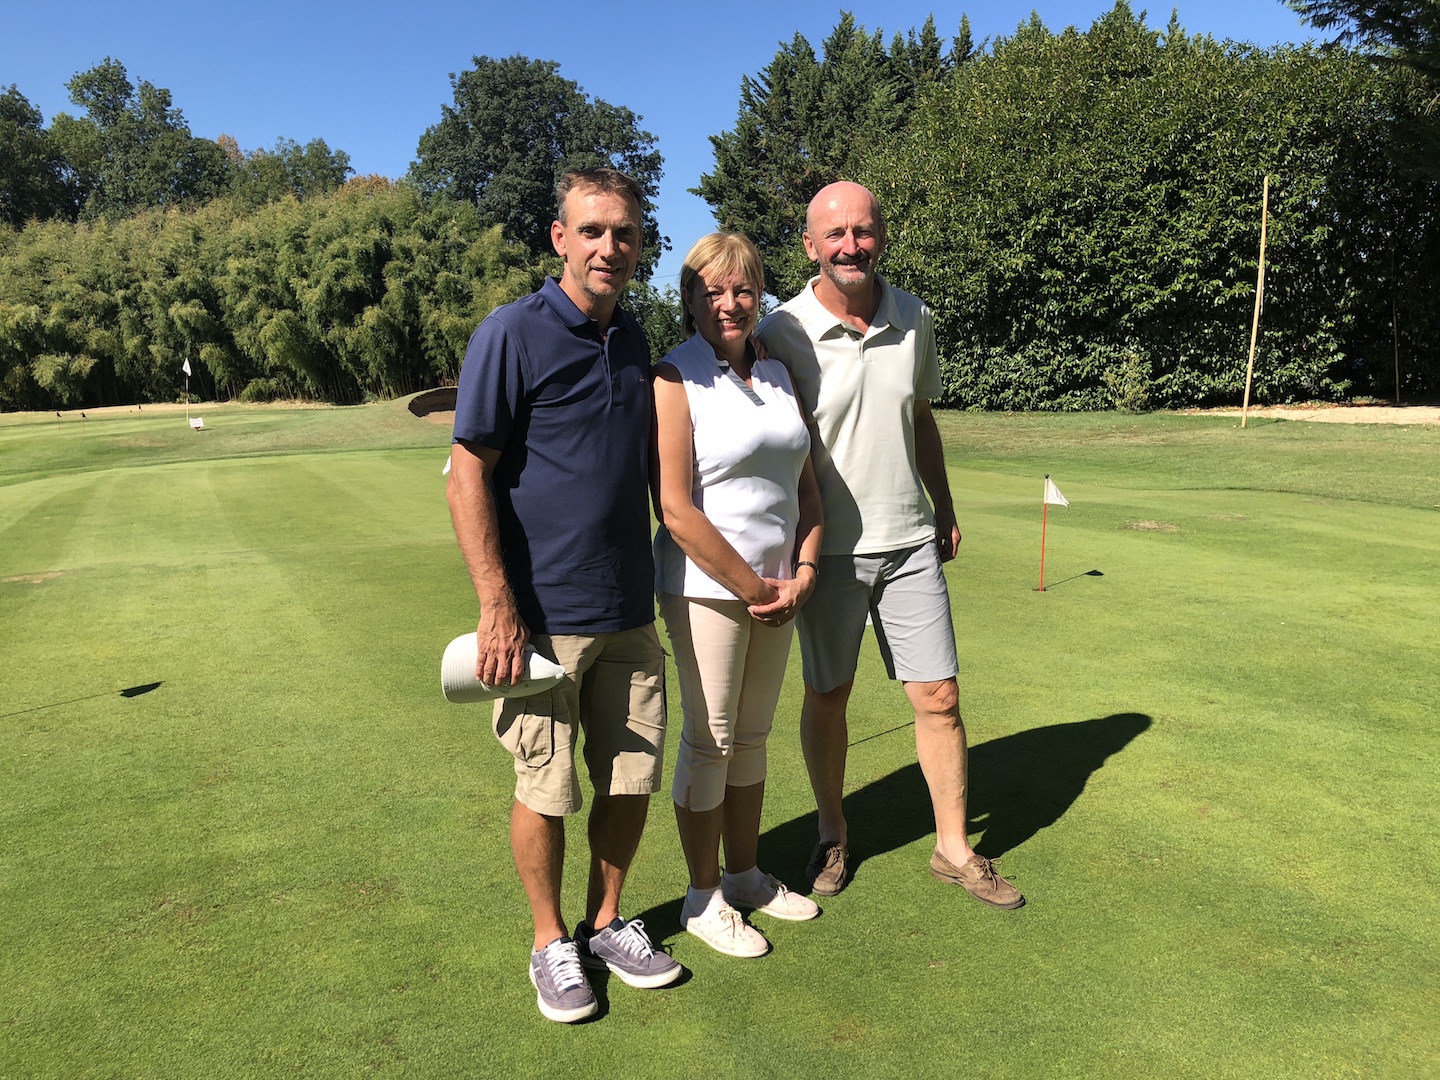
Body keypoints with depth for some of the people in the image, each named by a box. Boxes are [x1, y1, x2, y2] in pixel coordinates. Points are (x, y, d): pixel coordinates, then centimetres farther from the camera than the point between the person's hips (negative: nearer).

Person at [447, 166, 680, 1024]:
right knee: (547, 790, 6)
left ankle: (608, 921, 35)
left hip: (630, 611, 6)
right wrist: (497, 608, -17)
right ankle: (551, 940, 29)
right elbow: (469, 474, -12)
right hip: (543, 615, -6)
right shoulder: (513, 334, -9)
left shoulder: (635, 340, 11)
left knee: (633, 778, 13)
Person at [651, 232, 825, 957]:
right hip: (706, 588, -6)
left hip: (778, 587, 7)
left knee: (753, 736, 17)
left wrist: (801, 574, -1)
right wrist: (752, 588, -13)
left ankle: (745, 875, 34)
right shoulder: (675, 379, -10)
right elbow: (675, 508, -17)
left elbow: (806, 487, 13)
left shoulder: (777, 375, 10)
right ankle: (703, 900, 21)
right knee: (709, 741, 3)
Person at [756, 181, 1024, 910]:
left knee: (939, 697, 6)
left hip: (909, 541, 4)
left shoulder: (914, 319, 3)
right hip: (829, 548, -3)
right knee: (826, 698, 9)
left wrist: (945, 510, 20)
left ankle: (954, 849, 24)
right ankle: (833, 836, 32)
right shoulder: (782, 334, -11)